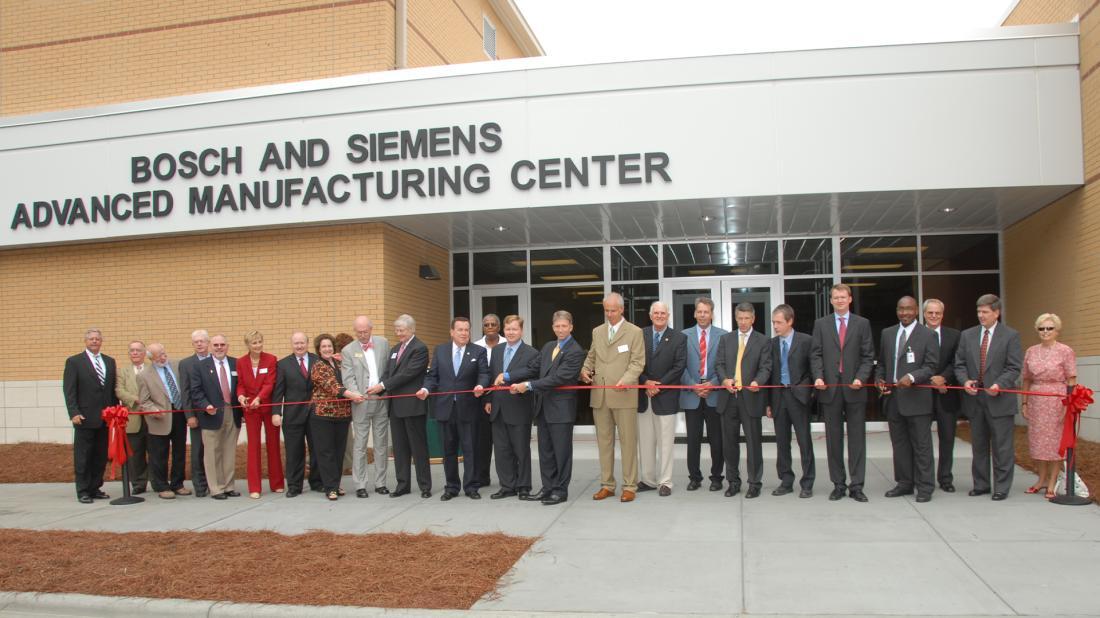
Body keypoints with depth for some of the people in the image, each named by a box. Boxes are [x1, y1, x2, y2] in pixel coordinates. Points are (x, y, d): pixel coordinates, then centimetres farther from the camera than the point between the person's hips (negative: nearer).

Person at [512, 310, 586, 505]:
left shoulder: (576, 352, -12)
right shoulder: (547, 347, 13)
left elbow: (558, 378, -19)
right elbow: (536, 370, 11)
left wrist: (529, 385, -19)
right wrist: (520, 385, -7)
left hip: (561, 408, -7)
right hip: (543, 406, 7)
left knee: (561, 451, 3)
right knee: (545, 451, 13)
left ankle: (560, 490, 13)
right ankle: (548, 488, 22)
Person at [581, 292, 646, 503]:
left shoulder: (634, 332, 0)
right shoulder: (597, 332, 14)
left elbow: (638, 362, -5)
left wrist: (625, 381, -20)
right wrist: (584, 370, -1)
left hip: (624, 395, -4)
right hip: (599, 396, 4)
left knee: (628, 441, 1)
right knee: (604, 441, 9)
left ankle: (629, 486, 9)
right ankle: (607, 485, 18)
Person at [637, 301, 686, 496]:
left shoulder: (679, 338, 0)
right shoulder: (640, 335, 5)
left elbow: (679, 367, -6)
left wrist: (658, 385, -12)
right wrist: (646, 382, -11)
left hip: (666, 396, -2)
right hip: (643, 396, 3)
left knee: (665, 442, 2)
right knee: (644, 442, 9)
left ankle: (665, 482, 11)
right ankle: (648, 480, 20)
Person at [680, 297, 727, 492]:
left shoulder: (723, 335, 4)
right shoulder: (684, 335, 6)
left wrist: (713, 384, -11)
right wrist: (693, 386, -8)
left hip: (714, 394, -1)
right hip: (691, 395, 1)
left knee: (716, 439, 5)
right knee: (693, 439, 5)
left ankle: (717, 476, 16)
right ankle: (694, 477, 16)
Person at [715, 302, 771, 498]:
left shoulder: (762, 341, 5)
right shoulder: (725, 339, 13)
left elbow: (766, 367, -3)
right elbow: (719, 363, 6)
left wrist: (757, 381, -23)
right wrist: (724, 379, -13)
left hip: (750, 397, -3)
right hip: (728, 397, 3)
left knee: (754, 442, 1)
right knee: (729, 442, 9)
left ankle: (754, 483, 12)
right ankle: (733, 481, 20)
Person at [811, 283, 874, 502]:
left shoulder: (862, 323, 7)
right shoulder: (821, 324, 9)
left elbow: (868, 356, 3)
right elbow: (815, 354, 4)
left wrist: (861, 378, -11)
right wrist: (818, 377, -10)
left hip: (854, 388, -1)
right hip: (830, 388, 1)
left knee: (857, 437, 1)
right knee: (833, 438, 5)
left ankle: (856, 485, 7)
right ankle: (838, 484, 13)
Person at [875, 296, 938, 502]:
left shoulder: (927, 335, -2)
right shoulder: (887, 334, 13)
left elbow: (931, 366, -7)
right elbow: (881, 362, 19)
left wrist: (912, 377, -22)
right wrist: (879, 379, 1)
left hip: (916, 397, -5)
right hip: (893, 397, 5)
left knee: (921, 444, 0)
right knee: (899, 443, 11)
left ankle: (924, 487, 8)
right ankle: (904, 483, 20)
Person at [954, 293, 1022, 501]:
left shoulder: (1010, 336, -1)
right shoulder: (967, 335, 9)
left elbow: (1014, 367, -6)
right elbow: (959, 364, 9)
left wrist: (999, 385, -21)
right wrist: (965, 381, -9)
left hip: (1000, 399, -4)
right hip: (975, 398, 4)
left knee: (1002, 446, 1)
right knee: (978, 445, 12)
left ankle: (1001, 487, 10)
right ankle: (981, 484, 21)